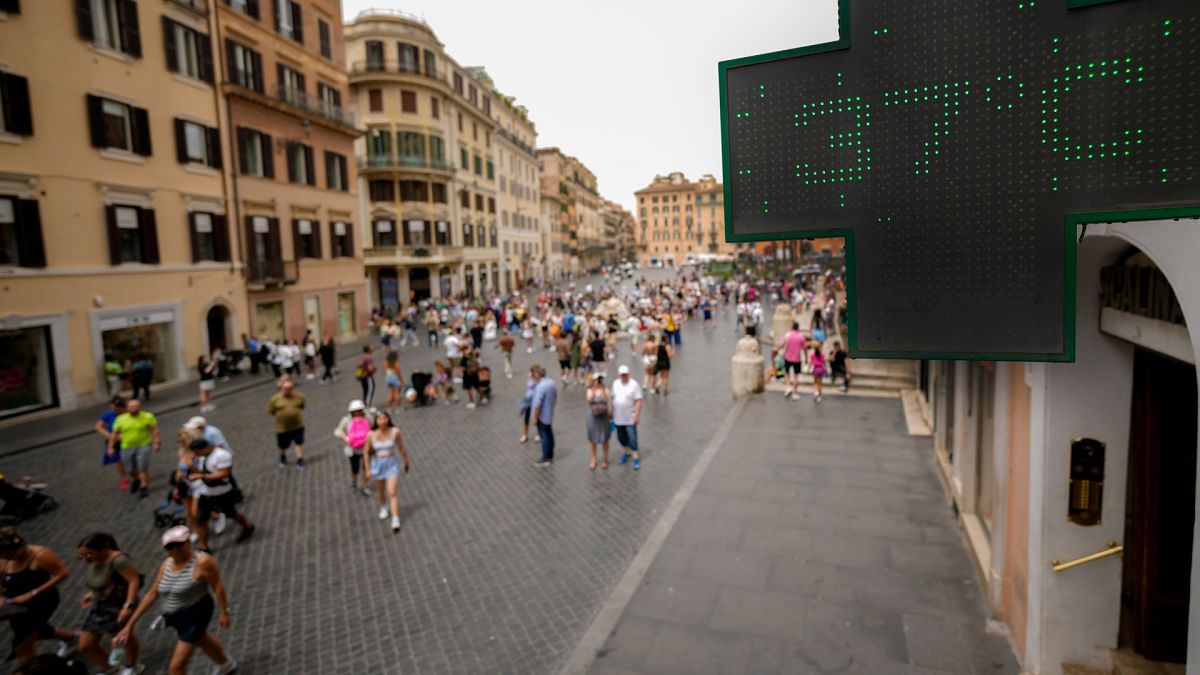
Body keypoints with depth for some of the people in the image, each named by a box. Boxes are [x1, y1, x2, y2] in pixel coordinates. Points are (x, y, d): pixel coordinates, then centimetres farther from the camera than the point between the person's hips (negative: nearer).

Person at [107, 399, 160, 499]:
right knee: (131, 470, 12)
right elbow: (114, 434, 9)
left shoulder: (147, 417, -5)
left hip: (144, 445, -3)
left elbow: (155, 430, -9)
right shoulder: (120, 419, 4)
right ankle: (137, 480, 41)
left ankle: (144, 487, -1)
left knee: (143, 468, -10)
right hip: (127, 447, 4)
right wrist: (111, 447, 6)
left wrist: (157, 443, -17)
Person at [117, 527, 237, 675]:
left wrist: (224, 612, -15)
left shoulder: (202, 561, -26)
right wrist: (130, 624, 4)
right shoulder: (167, 564, -4)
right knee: (202, 641, 31)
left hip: (196, 614, -8)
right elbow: (151, 594, 3)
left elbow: (218, 585, -20)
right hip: (177, 616, 8)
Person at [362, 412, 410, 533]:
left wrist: (407, 462, 7)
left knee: (392, 493, -10)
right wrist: (368, 469, -2)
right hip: (377, 465, 2)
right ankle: (383, 507, 53)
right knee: (380, 490, 22)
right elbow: (366, 452, -3)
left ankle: (395, 521, -4)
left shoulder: (395, 432, -18)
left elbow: (401, 447, -4)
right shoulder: (371, 435, -16)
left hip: (392, 464, -2)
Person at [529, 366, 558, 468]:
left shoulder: (540, 387, -26)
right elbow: (555, 398, 13)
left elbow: (537, 405, -24)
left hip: (542, 416, -8)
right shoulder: (552, 382, 1)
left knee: (544, 437, 2)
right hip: (550, 415, 8)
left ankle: (545, 459, 11)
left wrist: (535, 418, -15)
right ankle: (550, 456, 28)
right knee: (549, 435, 17)